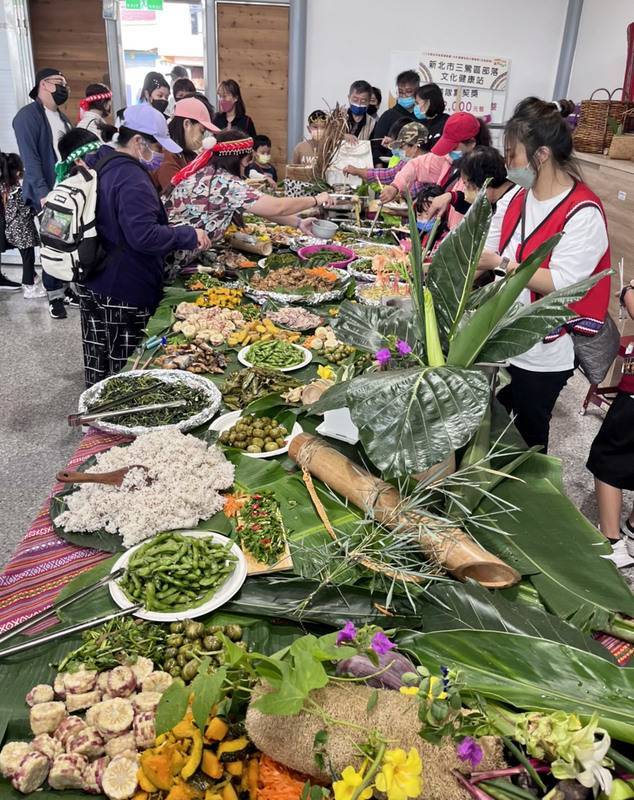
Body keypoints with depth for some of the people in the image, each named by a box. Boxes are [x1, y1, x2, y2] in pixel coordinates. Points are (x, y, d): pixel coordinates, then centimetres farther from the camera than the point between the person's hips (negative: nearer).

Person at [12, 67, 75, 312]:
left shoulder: (62, 117, 17)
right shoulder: (27, 115, -7)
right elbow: (30, 158, -15)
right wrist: (43, 193, -22)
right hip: (48, 194, -6)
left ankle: (65, 288, 20)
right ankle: (54, 296, 9)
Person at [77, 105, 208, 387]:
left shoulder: (98, 165, 12)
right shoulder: (131, 178, -20)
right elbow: (144, 235, -27)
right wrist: (189, 236, -17)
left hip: (94, 285, 10)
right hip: (126, 294, -10)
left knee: (99, 365, 19)